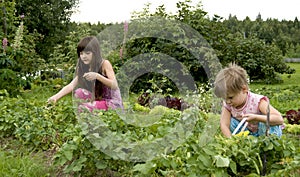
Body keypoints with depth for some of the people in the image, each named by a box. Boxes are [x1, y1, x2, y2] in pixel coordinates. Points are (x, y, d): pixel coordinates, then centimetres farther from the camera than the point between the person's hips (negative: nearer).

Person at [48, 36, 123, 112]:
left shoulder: (104, 64, -10)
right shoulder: (83, 68, 5)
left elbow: (114, 86, -19)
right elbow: (71, 85, -7)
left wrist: (97, 76, -31)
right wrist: (56, 96, -24)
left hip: (113, 103, -6)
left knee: (83, 107, -24)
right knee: (79, 92, -14)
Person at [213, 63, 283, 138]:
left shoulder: (257, 101, -31)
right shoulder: (228, 105, -16)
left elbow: (279, 120, -39)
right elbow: (224, 125, -25)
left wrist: (256, 117, -50)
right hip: (248, 134, 4)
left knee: (266, 124, -34)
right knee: (232, 122, -19)